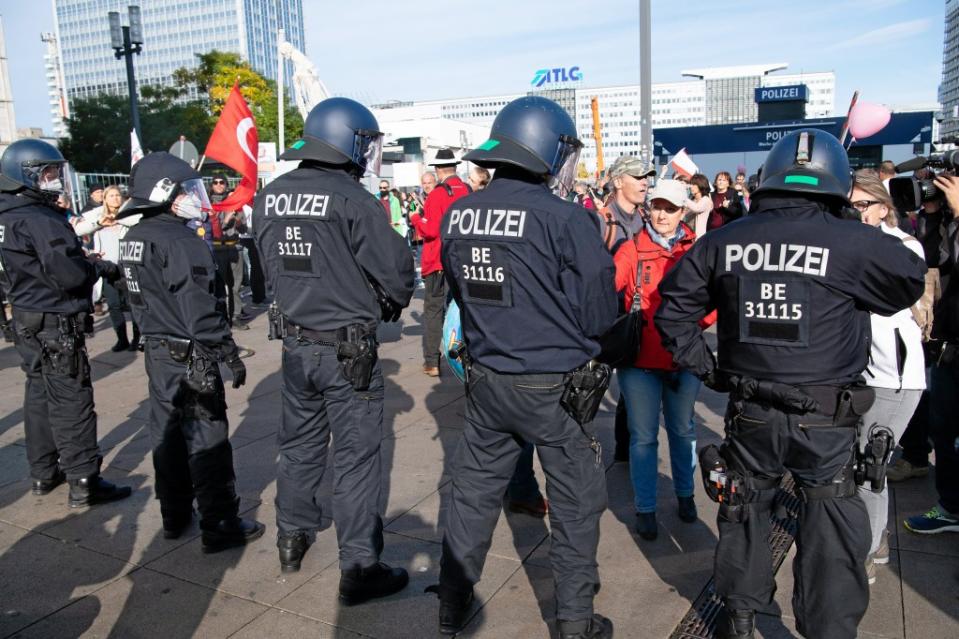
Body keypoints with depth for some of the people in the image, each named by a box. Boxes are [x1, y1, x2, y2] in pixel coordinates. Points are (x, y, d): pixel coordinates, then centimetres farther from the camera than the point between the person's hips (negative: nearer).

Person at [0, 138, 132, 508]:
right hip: (56, 324, -10)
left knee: (39, 394, 17)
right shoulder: (40, 219, -20)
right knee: (72, 401, -4)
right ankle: (84, 483, 2)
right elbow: (68, 273, -25)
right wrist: (103, 267, -7)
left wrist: (87, 262, 7)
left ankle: (44, 473, 29)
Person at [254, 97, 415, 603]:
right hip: (348, 350, -6)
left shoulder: (269, 198, 1)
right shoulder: (354, 200, -19)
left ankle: (292, 541, 39)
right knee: (355, 460, 5)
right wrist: (390, 303, 6)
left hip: (294, 345, 6)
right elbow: (396, 272, -15)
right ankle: (359, 570, 16)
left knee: (299, 446, 22)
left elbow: (272, 266, 10)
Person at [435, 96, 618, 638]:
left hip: (486, 382, 5)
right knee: (576, 503, 13)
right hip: (555, 386, -5)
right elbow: (599, 313, -12)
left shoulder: (458, 214, -1)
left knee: (475, 491, 19)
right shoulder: (565, 216, -17)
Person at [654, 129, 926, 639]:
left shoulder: (725, 240, -3)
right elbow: (912, 282, 4)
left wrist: (704, 367, 7)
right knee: (831, 533, 14)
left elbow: (674, 306, 1)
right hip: (825, 419, -3)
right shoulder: (854, 243, -13)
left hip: (749, 411, 3)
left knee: (744, 510, 21)